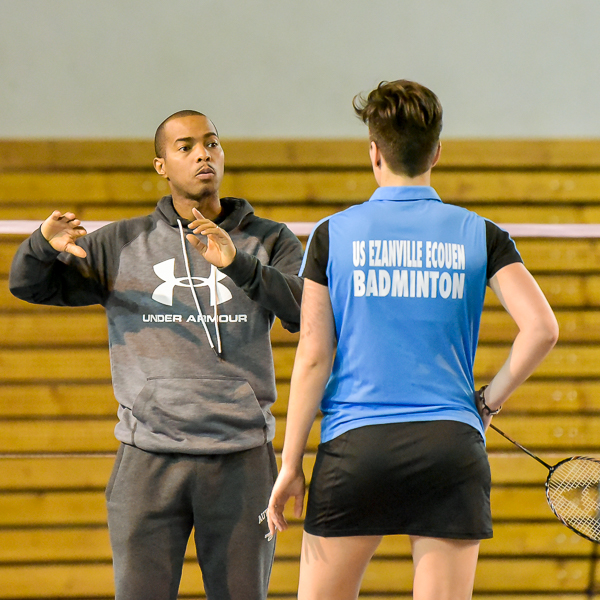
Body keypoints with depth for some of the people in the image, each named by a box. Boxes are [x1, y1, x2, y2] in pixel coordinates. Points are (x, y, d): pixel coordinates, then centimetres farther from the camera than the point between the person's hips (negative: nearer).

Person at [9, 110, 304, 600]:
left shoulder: (270, 242, 6)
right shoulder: (122, 245, 8)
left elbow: (305, 312, -11)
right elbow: (29, 285, 10)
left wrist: (237, 263, -28)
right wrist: (45, 244, -15)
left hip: (241, 459, 0)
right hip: (149, 459, 0)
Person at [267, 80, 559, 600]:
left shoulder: (333, 235, 2)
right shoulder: (479, 235, 4)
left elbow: (313, 357, -1)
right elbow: (541, 328, -7)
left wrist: (290, 462, 4)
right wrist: (489, 401, 6)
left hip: (354, 445, -1)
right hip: (452, 445, 1)